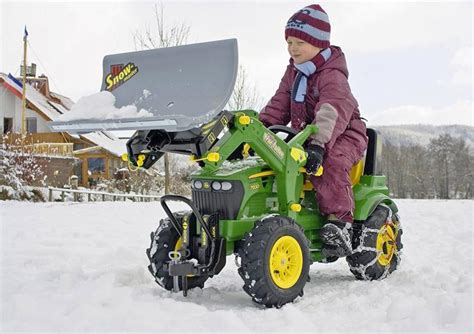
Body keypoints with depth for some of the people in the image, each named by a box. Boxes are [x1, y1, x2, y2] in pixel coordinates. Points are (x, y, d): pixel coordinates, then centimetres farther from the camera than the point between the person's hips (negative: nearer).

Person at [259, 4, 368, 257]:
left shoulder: (331, 75, -18)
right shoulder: (293, 72, 11)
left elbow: (333, 112, -34)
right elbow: (279, 105, 14)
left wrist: (318, 144, -49)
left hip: (342, 135, -8)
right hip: (305, 136, 8)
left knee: (328, 166, -38)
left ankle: (339, 223, -35)